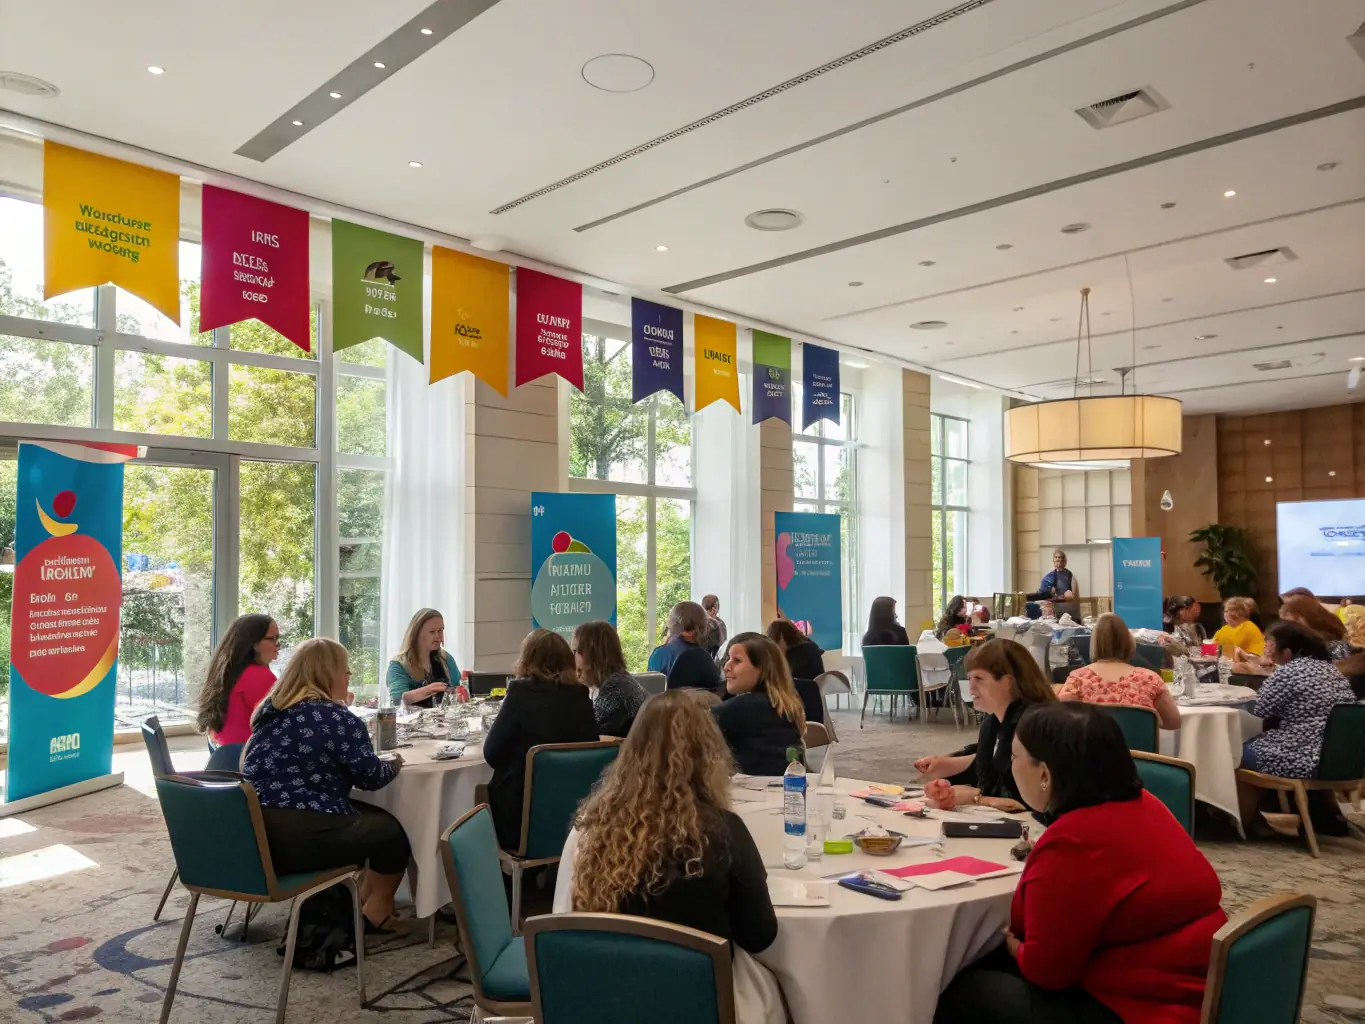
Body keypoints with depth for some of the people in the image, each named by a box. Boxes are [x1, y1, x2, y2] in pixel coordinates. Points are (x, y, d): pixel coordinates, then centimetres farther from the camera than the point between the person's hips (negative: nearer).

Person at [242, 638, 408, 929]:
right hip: (299, 837, -8)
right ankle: (374, 915, 31)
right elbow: (371, 777, -6)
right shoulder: (337, 718, -12)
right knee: (392, 830, 13)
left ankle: (357, 905, 31)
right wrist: (394, 764, 14)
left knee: (370, 816, 25)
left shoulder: (270, 709, 12)